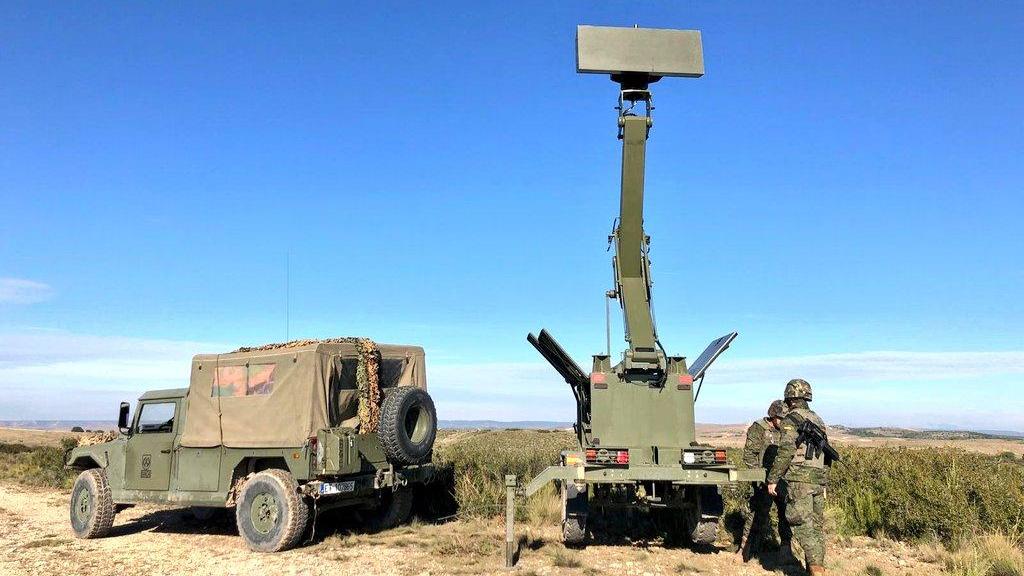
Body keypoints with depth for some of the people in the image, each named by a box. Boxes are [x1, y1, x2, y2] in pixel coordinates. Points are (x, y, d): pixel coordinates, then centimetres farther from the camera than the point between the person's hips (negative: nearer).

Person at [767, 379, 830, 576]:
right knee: (816, 525, 11)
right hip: (819, 480, 8)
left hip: (799, 480, -7)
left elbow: (785, 451, -15)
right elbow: (825, 453, 21)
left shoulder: (791, 419, -6)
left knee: (803, 525, -8)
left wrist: (773, 479, -11)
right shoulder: (818, 420, 18)